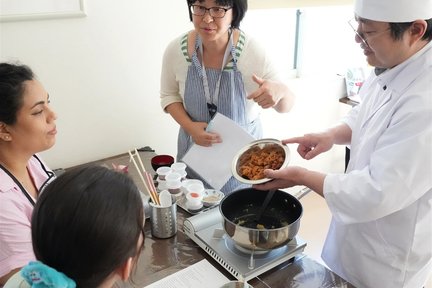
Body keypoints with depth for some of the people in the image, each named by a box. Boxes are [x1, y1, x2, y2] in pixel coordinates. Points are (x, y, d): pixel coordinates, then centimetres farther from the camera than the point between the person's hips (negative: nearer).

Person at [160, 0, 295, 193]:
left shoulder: (251, 50, -20)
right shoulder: (176, 50, -15)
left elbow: (285, 106, -14)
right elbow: (169, 96, 2)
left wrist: (280, 91, -38)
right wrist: (190, 127, -17)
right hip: (196, 149, 2)